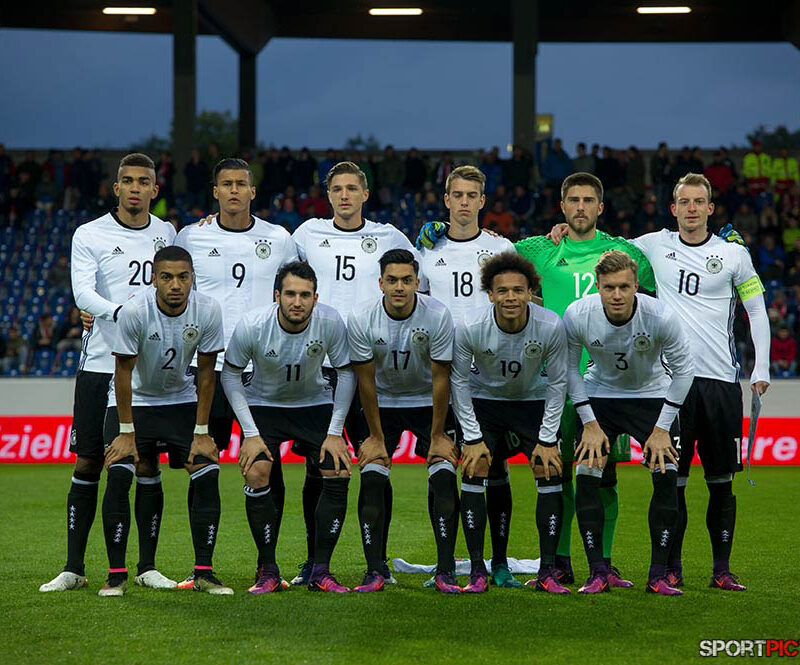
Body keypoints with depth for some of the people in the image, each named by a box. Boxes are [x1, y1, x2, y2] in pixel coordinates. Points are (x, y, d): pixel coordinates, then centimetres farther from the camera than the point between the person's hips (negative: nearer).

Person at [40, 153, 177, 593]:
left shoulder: (166, 233, 10)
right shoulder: (89, 235, -1)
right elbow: (83, 292, -15)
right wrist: (119, 312, -31)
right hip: (100, 363, -2)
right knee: (87, 463, 0)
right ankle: (73, 568, 6)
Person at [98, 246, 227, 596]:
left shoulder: (208, 310, -19)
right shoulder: (133, 311, -26)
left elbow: (206, 373, -8)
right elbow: (124, 372, -16)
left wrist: (201, 432, -8)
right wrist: (126, 432, -15)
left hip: (181, 399, 3)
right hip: (134, 399, -2)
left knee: (207, 473, -12)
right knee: (118, 474, -19)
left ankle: (203, 572, -2)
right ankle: (116, 573, -9)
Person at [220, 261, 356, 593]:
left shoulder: (330, 322, -23)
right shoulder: (251, 325, -25)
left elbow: (346, 373, -9)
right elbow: (230, 375, -10)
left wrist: (335, 433, -12)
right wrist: (251, 434, -15)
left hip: (314, 403, 1)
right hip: (263, 403, -1)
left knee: (339, 472, -14)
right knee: (256, 474, -20)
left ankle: (320, 571, -4)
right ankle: (268, 572, -7)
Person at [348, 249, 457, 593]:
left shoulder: (437, 316, -23)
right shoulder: (361, 319, -20)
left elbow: (440, 379, -15)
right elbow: (366, 380, -11)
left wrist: (437, 436, -13)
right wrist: (376, 436, -9)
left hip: (428, 402, -1)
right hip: (382, 402, 1)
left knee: (444, 479, -15)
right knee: (372, 481, -12)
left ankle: (446, 570, -10)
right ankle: (375, 571, -8)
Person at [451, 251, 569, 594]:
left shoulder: (551, 326, -25)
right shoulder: (470, 327, -26)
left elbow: (557, 383, -10)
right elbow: (459, 380, -12)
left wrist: (547, 440, -11)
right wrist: (473, 438, -13)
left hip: (532, 401, 1)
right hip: (483, 400, 0)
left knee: (550, 472, -12)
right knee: (473, 471, -15)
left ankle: (548, 571, -3)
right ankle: (477, 571, -7)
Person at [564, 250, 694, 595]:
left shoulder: (662, 316, -28)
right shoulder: (577, 315, -25)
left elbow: (683, 370, -13)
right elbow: (570, 368, -8)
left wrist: (662, 429, -14)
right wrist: (590, 424, -11)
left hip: (651, 395, -1)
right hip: (598, 395, 1)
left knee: (666, 475, -13)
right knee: (586, 475, -12)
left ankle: (658, 575, -3)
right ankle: (598, 573, -2)